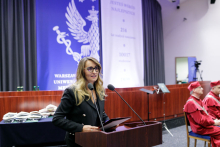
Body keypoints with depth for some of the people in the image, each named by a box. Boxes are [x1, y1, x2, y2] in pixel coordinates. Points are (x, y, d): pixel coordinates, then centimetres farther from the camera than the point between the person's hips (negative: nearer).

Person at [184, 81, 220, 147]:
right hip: (200, 128, -9)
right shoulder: (191, 103, -20)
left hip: (205, 124, 9)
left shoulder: (198, 100, 13)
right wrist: (213, 122, -14)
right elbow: (200, 120, -21)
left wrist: (213, 119, 1)